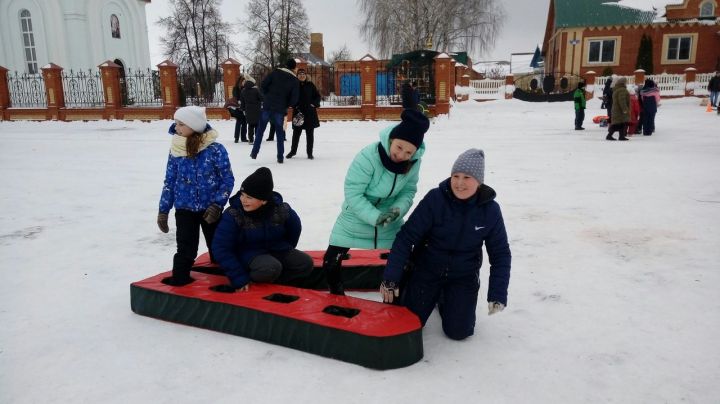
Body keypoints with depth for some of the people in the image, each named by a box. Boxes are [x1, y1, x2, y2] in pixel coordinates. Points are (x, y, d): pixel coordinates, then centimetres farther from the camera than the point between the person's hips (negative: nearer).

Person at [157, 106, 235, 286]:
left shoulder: (215, 150, -14)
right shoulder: (175, 150, -3)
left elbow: (227, 180, -8)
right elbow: (170, 182, 6)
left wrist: (217, 204, -16)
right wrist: (163, 210, 7)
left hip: (209, 209, -1)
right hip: (184, 209, 1)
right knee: (186, 248, -4)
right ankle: (179, 278, 10)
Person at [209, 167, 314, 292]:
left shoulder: (282, 210, -15)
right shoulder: (233, 215, -22)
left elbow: (295, 230, 7)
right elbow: (221, 248, -19)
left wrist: (286, 252, 12)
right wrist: (240, 279, -22)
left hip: (277, 250, 4)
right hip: (250, 254, -4)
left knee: (306, 263, -16)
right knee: (270, 268, -35)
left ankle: (269, 279, -13)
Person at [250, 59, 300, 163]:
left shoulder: (275, 72, -1)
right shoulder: (295, 81, -1)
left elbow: (263, 86, -5)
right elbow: (294, 100, -5)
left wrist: (268, 96, 11)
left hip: (267, 106, 0)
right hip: (280, 110, 0)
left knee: (260, 130, 12)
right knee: (280, 133, 10)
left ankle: (254, 153, 11)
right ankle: (280, 157, 10)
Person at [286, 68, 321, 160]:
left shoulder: (310, 85, 4)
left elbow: (318, 96, 8)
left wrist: (314, 104, -6)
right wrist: (295, 106, -9)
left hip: (310, 112, 1)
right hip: (298, 112, -1)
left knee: (310, 133, 5)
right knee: (296, 132, 4)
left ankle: (310, 153, 13)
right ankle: (293, 150, 22)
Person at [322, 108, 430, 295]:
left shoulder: (414, 162, -17)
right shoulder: (368, 156, -33)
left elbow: (409, 190, -7)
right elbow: (353, 193, -28)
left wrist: (398, 210, -26)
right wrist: (375, 217, -35)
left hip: (390, 222, 3)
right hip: (356, 217, -3)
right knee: (331, 261, 1)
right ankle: (336, 297, 29)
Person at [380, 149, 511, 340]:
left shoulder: (490, 209, -13)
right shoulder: (435, 199, -20)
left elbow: (500, 254, -5)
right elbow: (406, 237, -19)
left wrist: (497, 295, -13)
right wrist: (391, 279, -21)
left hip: (463, 276, 1)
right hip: (427, 269, -1)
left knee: (458, 331, -6)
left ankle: (445, 300, 26)